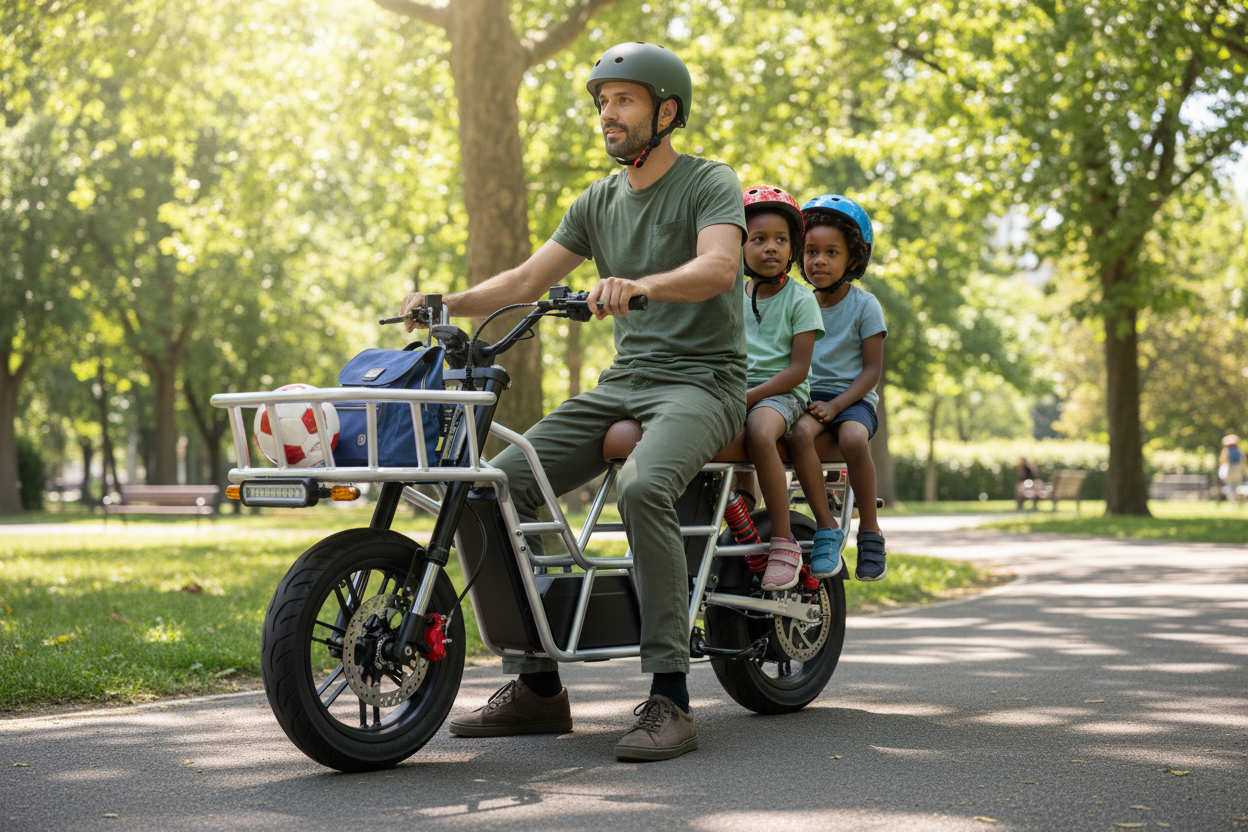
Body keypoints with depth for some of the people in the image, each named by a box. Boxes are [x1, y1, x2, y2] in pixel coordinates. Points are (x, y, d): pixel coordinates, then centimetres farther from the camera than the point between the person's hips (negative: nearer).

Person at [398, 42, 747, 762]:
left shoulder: (710, 182, -2)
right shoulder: (599, 202, 18)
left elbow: (719, 267, -23)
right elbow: (528, 280, 13)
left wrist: (637, 285, -42)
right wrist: (447, 303, -5)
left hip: (700, 381, -6)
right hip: (621, 384, 7)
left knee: (643, 486, -38)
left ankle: (670, 701, -33)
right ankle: (536, 686, -5)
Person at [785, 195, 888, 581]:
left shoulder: (864, 305, 1)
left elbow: (872, 368, -3)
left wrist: (835, 404, -16)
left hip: (853, 397, -2)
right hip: (807, 394, 2)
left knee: (853, 438, -36)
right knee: (798, 432, -33)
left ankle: (870, 530, -18)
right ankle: (826, 527, -23)